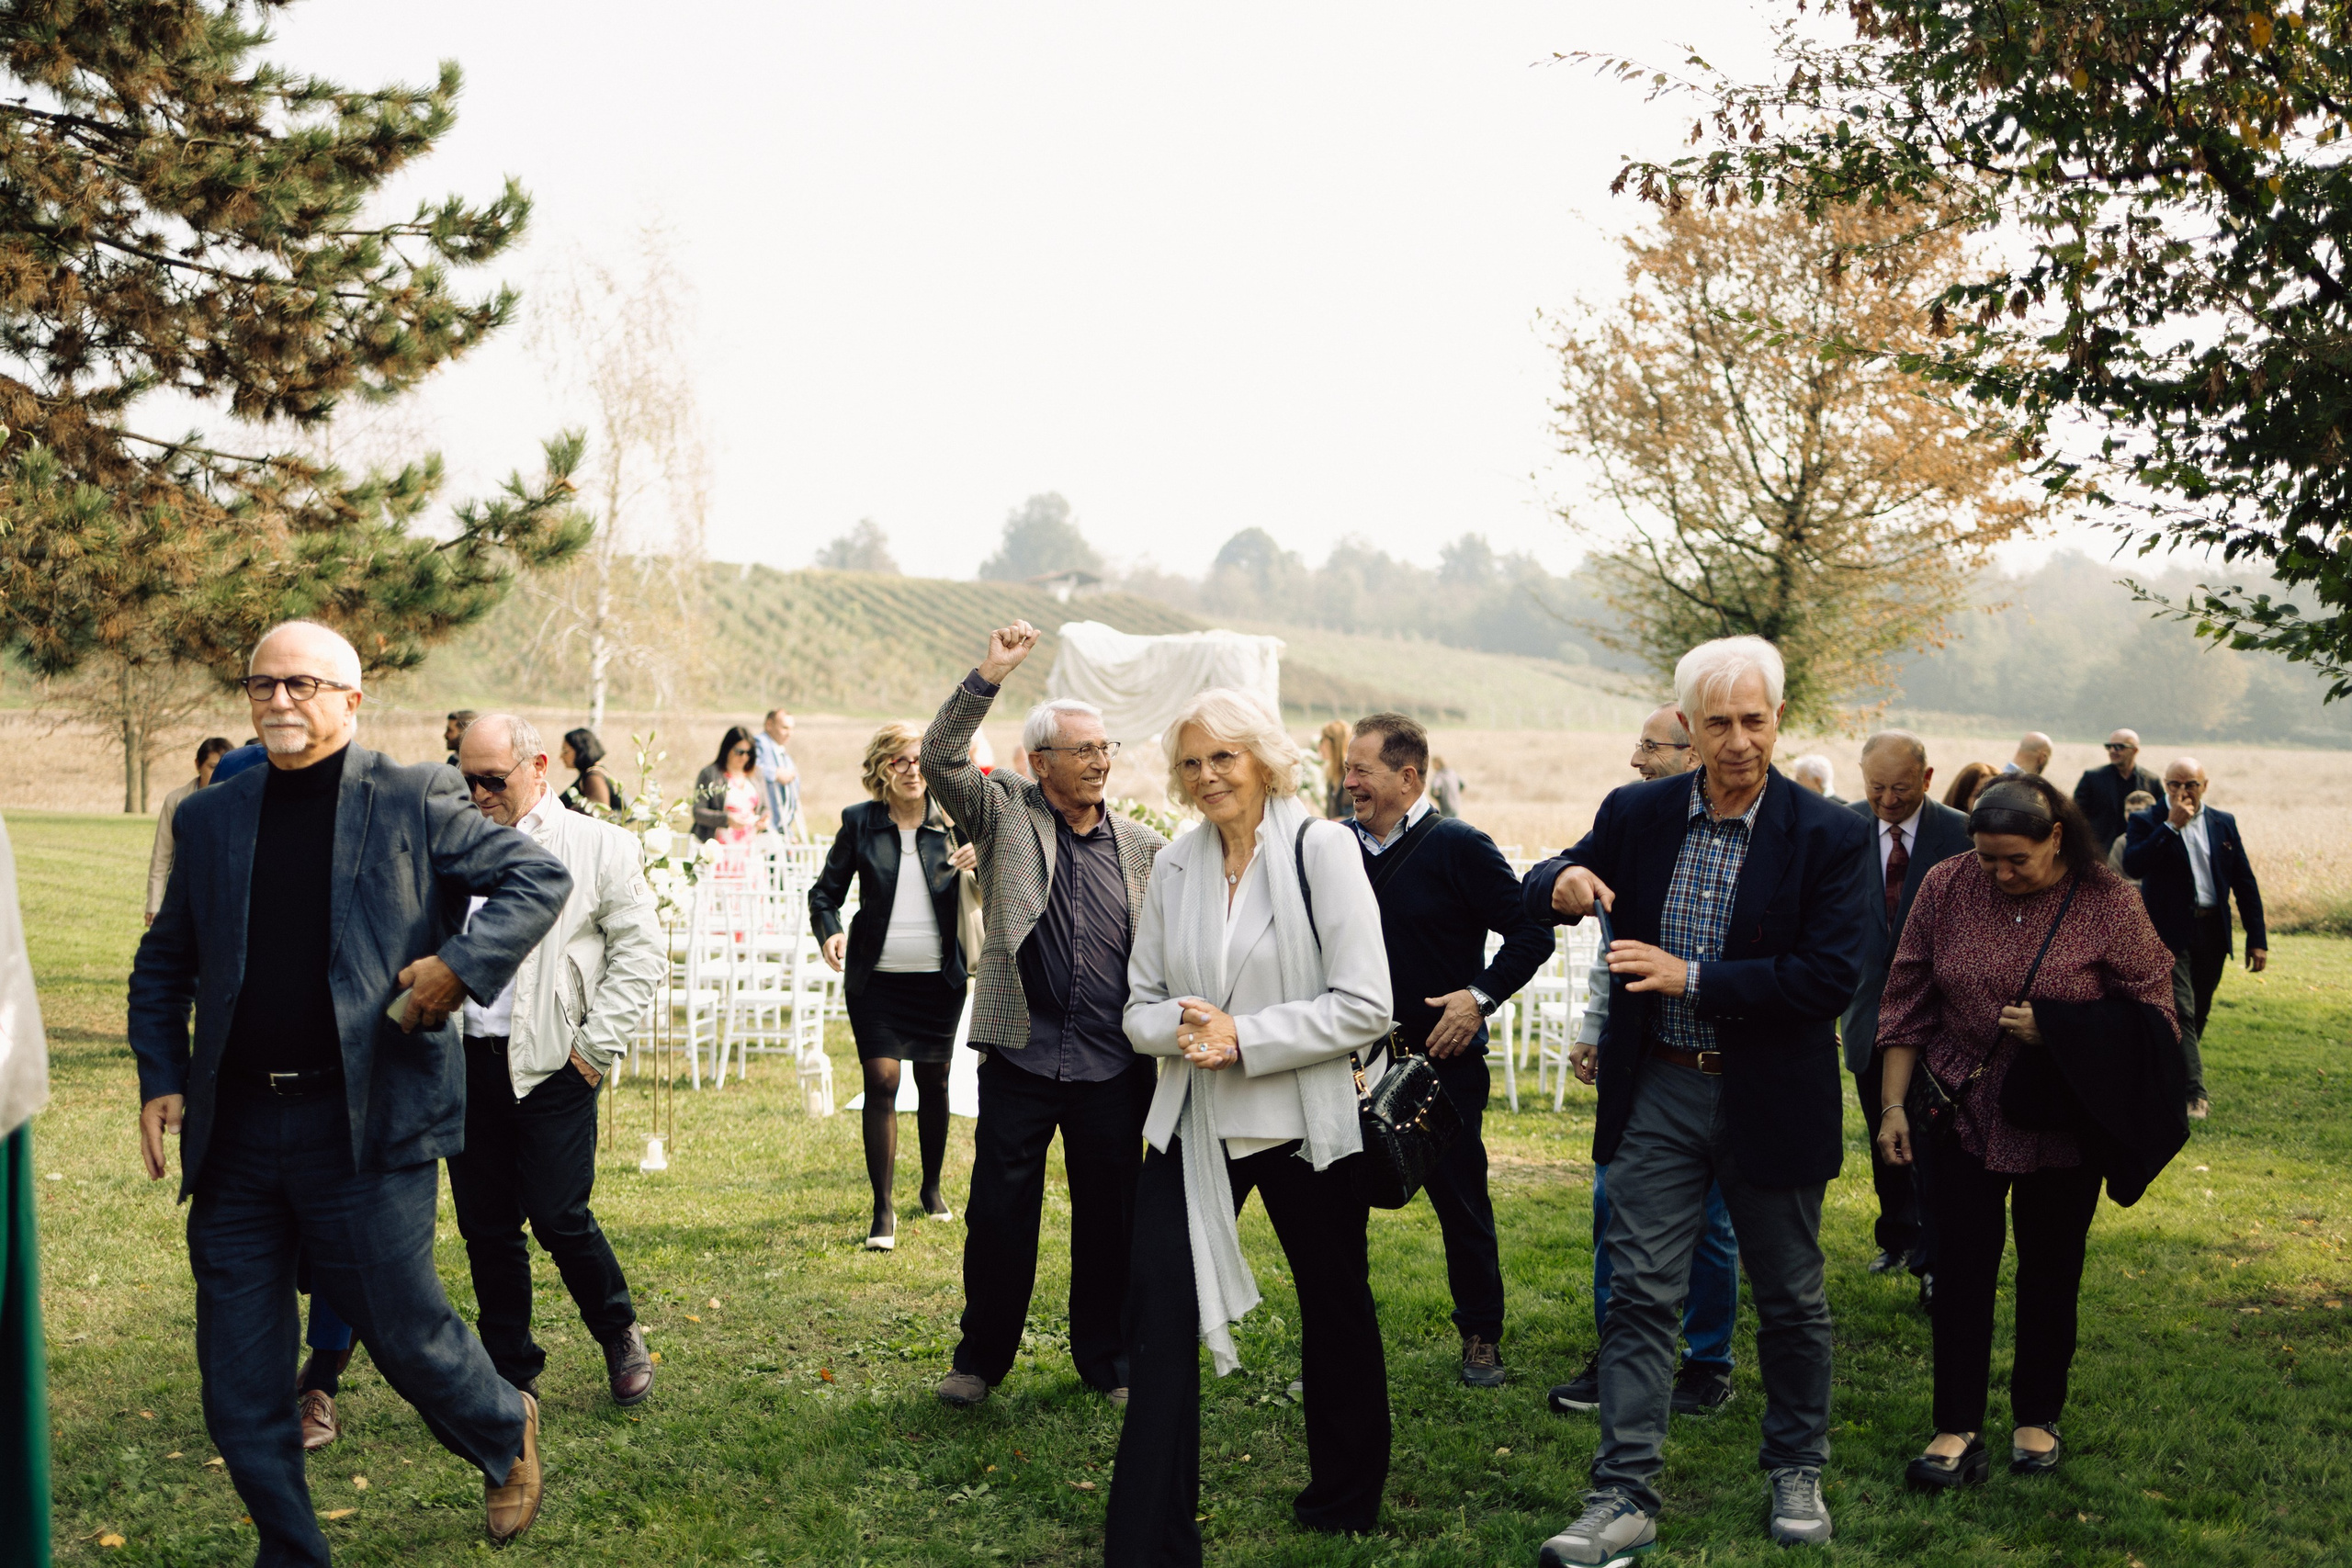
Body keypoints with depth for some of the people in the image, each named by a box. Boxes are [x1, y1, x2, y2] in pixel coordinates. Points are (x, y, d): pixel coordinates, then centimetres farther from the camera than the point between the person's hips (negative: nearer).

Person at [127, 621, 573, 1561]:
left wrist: (462, 964, -15)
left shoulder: (413, 802, -1)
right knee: (239, 1386, 8)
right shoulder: (209, 818, 11)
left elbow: (539, 877, -2)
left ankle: (505, 1432, 35)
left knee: (402, 1330, 4)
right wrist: (161, 1079, 4)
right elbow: (163, 965, 17)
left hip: (368, 1124, -4)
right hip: (234, 1128, 4)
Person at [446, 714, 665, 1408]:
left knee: (558, 1218, -5)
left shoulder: (599, 846, 1)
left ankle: (620, 1334, 21)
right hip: (468, 1063, 4)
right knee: (485, 1227, 8)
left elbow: (642, 951, -2)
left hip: (551, 1066, -4)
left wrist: (599, 1046, -7)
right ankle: (510, 1373, 22)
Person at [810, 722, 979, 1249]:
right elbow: (826, 890, 5)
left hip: (938, 977, 1)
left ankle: (932, 1186, 33)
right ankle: (883, 1210, 1)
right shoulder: (859, 822, 0)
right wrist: (829, 930, -15)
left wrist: (977, 865, -21)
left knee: (933, 1082, 12)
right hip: (876, 977, -1)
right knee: (881, 1082, -8)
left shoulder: (951, 823, 2)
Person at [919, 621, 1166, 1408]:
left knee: (1109, 1220, 10)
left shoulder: (1143, 847, 7)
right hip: (1020, 1056, -1)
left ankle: (1107, 1360, 28)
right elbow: (938, 759, -13)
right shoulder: (1005, 813, 2)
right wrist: (990, 675, -19)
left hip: (1113, 1068, 2)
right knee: (997, 1214, 6)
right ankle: (982, 1357, 25)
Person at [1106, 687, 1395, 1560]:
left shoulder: (1321, 848, -9)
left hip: (1305, 1125, -3)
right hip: (1194, 1125, 3)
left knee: (1336, 1309, 15)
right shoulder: (1174, 866, 4)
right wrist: (1179, 1026, -14)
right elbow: (1140, 1005, 9)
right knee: (1162, 1319, -3)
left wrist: (1243, 1036, -19)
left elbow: (1366, 1005, -14)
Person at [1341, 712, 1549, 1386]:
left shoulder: (1458, 847, -10)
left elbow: (1531, 933, -9)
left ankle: (1481, 1337, 22)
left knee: (1461, 1203, 5)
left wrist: (1480, 996, -17)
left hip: (1441, 1060, -4)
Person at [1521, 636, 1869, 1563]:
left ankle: (1797, 1471, 34)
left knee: (1790, 1300, 14)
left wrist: (1694, 979, -23)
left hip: (1771, 1099, -1)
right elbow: (1539, 894, 10)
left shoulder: (1829, 837, -9)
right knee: (1639, 1296, 0)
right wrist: (1561, 882, -16)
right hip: (1658, 1094, 2)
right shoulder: (1636, 816, 0)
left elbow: (1831, 979, -16)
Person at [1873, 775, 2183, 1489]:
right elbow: (1906, 1001, 1)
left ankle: (2037, 1419, 27)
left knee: (2050, 1272, 11)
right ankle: (1958, 1430, 8)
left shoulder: (2109, 904, -10)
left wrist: (2056, 1029, -20)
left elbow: (2151, 1013, -5)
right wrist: (1893, 1103, -2)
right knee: (1961, 1270, 0)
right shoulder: (1945, 887, -5)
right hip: (1963, 1114, 1)